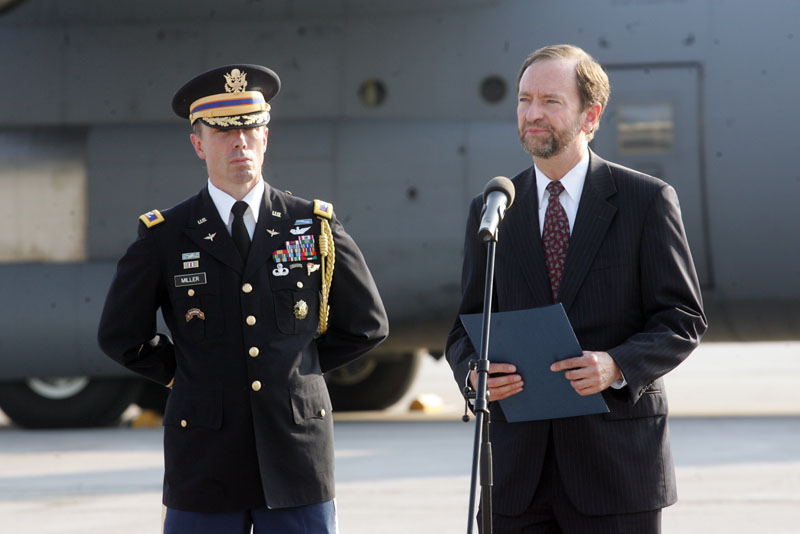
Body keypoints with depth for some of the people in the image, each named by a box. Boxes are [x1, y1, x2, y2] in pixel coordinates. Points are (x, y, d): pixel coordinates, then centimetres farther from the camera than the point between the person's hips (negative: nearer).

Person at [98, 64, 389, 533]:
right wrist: (189, 374, 9)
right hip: (205, 470, -1)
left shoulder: (315, 226, 6)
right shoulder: (166, 238, 3)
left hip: (297, 458, 1)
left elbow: (367, 325, 15)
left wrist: (298, 367, 11)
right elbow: (121, 336, 12)